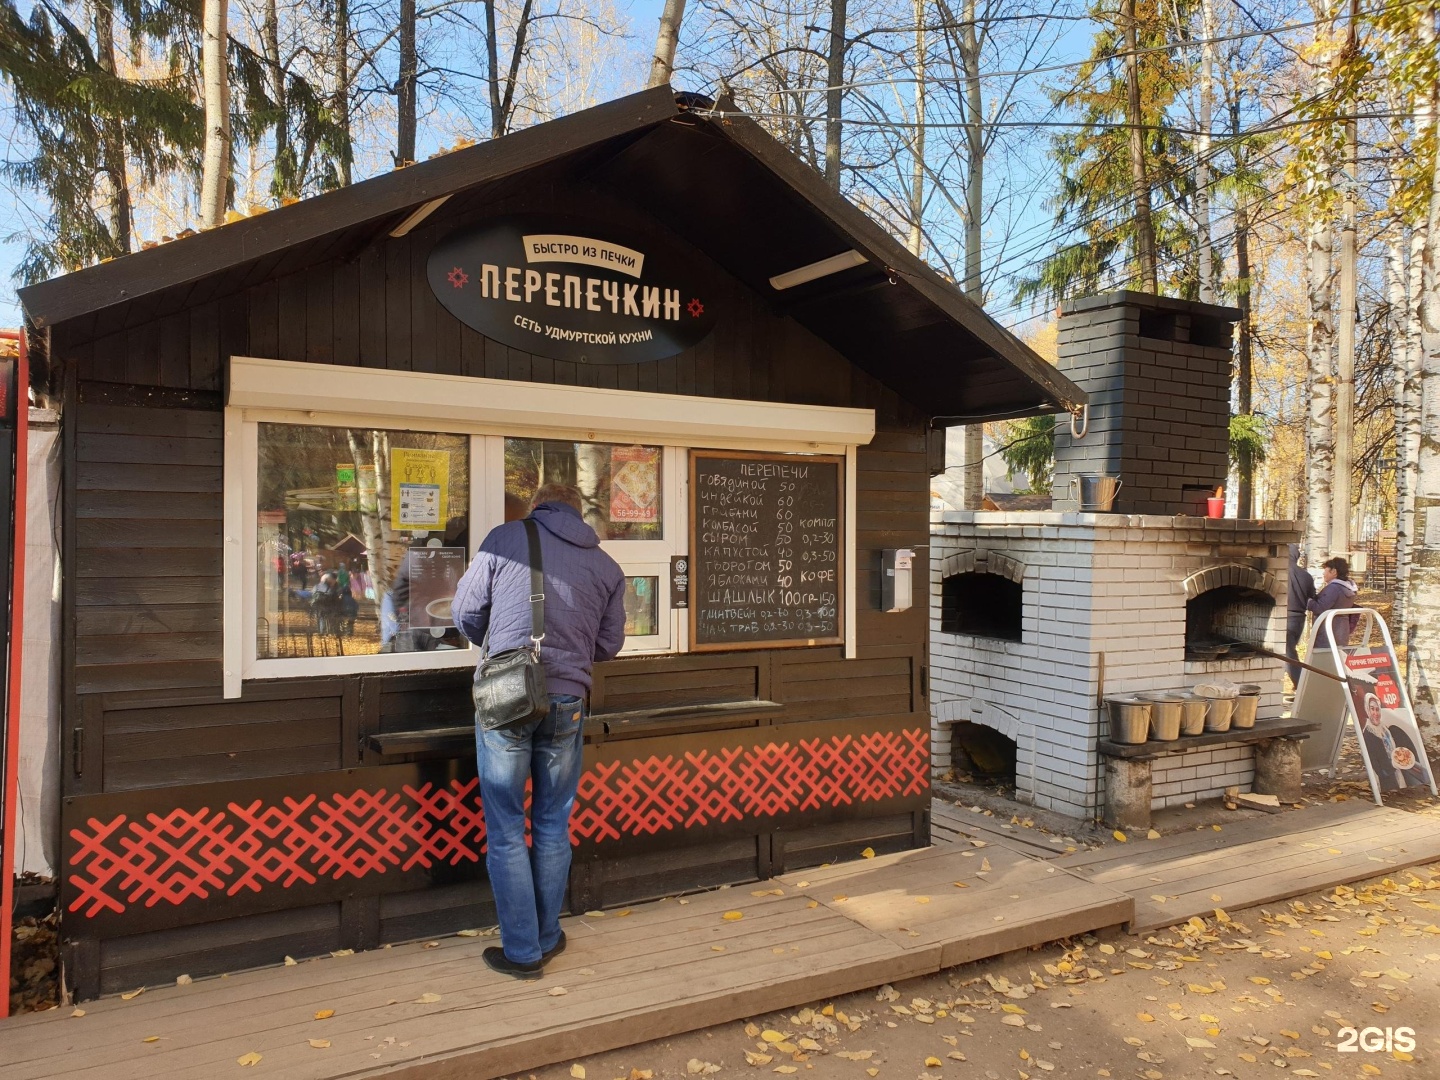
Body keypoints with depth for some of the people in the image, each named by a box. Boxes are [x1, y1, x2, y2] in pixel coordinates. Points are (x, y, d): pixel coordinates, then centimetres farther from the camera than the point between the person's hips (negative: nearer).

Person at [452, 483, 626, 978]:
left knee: (505, 830, 9)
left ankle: (522, 952, 15)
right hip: (567, 701, 3)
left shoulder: (504, 538, 1)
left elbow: (466, 613, 4)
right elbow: (608, 643, 14)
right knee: (553, 825, 18)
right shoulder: (607, 566, 9)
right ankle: (547, 938, 29)